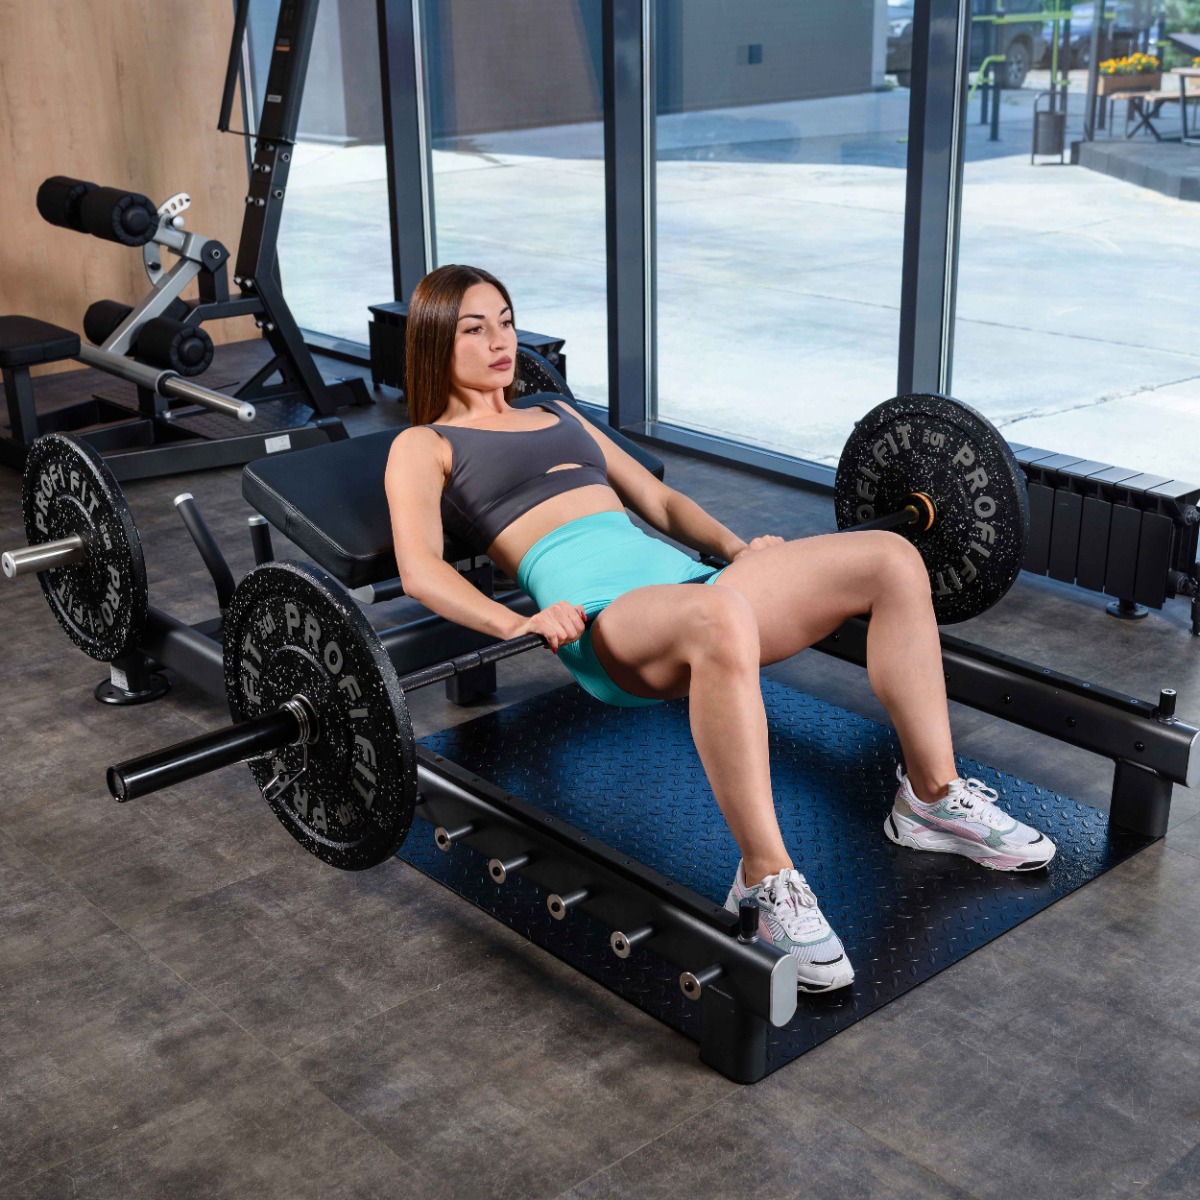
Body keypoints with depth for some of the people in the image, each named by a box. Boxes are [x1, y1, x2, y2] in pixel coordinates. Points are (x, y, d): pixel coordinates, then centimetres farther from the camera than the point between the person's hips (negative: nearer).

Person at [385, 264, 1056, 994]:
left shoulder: (557, 414, 32)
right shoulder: (423, 446, 12)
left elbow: (657, 500, 29)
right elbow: (421, 568, -6)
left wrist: (735, 547, 9)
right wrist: (518, 623, -24)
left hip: (677, 574, 7)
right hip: (599, 609, -7)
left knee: (889, 556, -13)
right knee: (719, 617, -43)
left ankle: (932, 799, -4)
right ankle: (767, 881, -34)